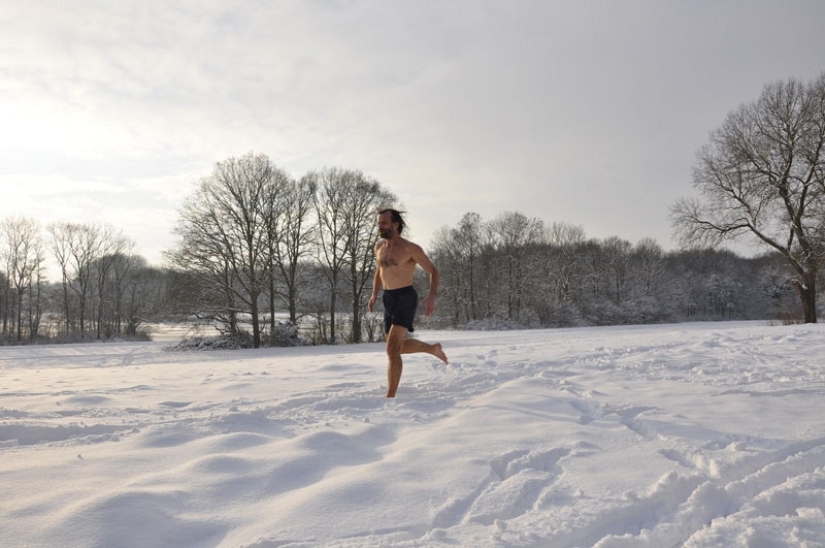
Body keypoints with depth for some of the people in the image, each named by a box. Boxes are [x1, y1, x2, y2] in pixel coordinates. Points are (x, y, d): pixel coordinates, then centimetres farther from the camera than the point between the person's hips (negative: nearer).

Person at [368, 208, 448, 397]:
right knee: (399, 347, 19)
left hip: (405, 299, -8)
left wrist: (432, 296, -21)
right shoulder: (379, 246, 8)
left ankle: (390, 396, -10)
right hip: (389, 300, 8)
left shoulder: (411, 248, -11)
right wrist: (374, 295, 13)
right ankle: (433, 349, 45)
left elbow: (433, 271, -5)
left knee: (392, 350, -17)